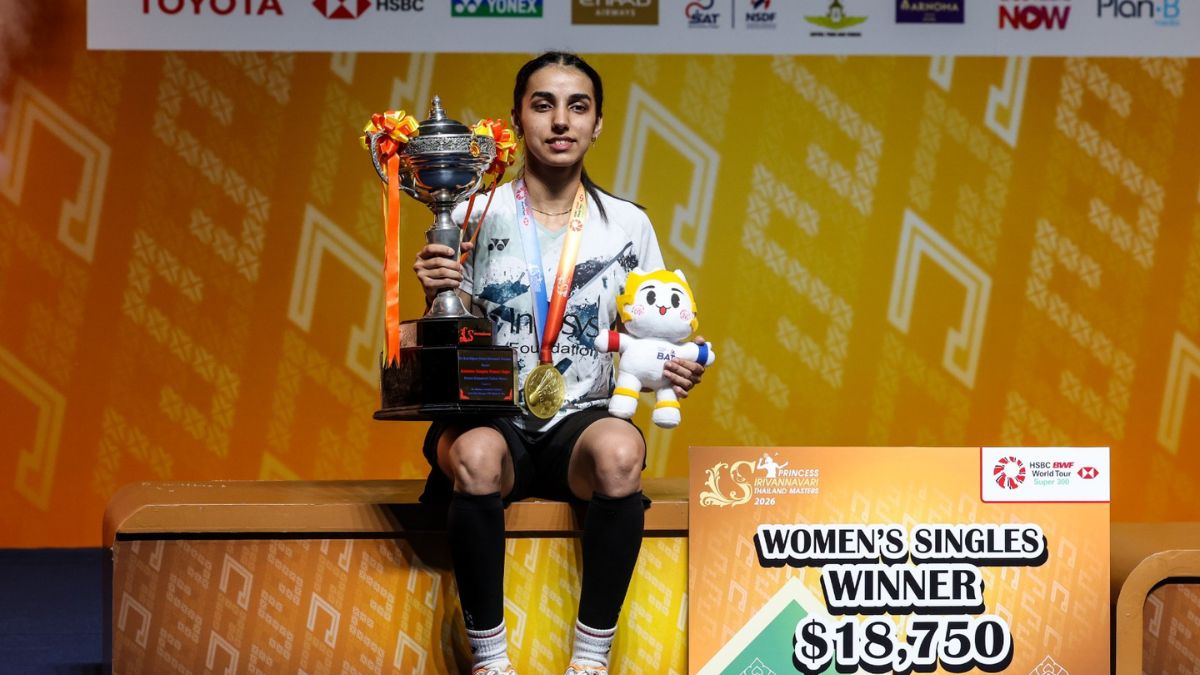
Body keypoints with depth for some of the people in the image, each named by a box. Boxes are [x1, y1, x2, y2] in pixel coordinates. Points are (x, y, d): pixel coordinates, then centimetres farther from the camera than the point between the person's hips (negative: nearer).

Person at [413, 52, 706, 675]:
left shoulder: (628, 225, 8)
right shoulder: (476, 217, 3)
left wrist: (671, 368, -9)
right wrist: (437, 294, -18)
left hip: (580, 419, 1)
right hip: (488, 417, -1)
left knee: (619, 450, -35)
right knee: (476, 455, -38)